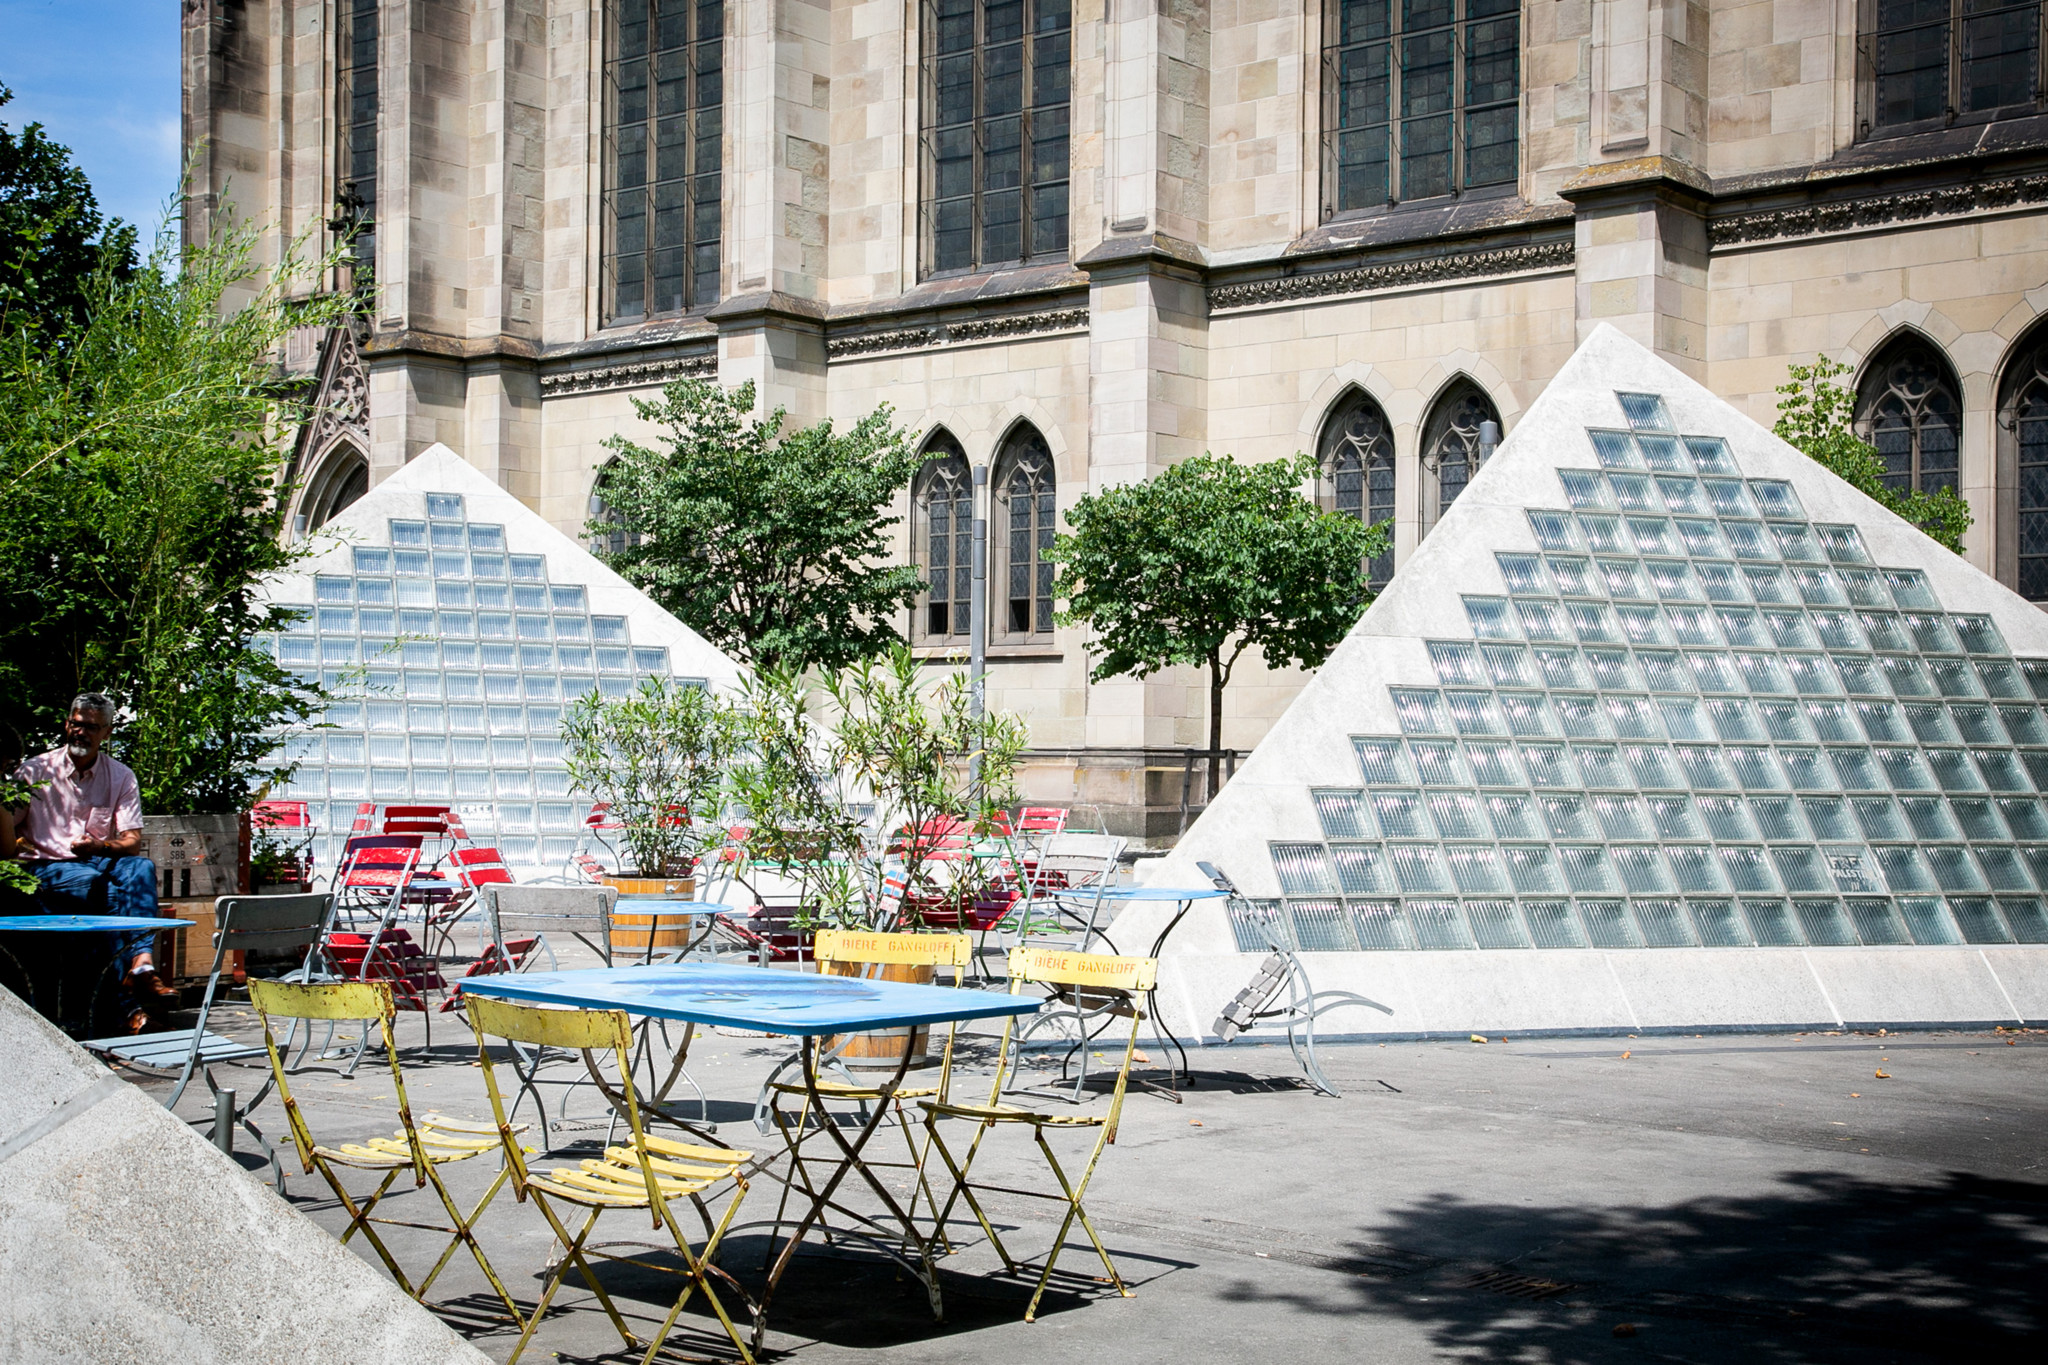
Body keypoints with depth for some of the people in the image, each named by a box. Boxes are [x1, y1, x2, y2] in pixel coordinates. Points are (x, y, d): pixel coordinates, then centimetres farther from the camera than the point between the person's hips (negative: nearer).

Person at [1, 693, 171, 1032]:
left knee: (141, 868, -31)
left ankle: (141, 964, -49)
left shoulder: (120, 777, 9)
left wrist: (98, 846, -20)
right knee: (95, 883, -35)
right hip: (48, 869, -3)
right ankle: (131, 999, -40)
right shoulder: (36, 771, 3)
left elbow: (132, 842, 2)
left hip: (101, 863, 3)